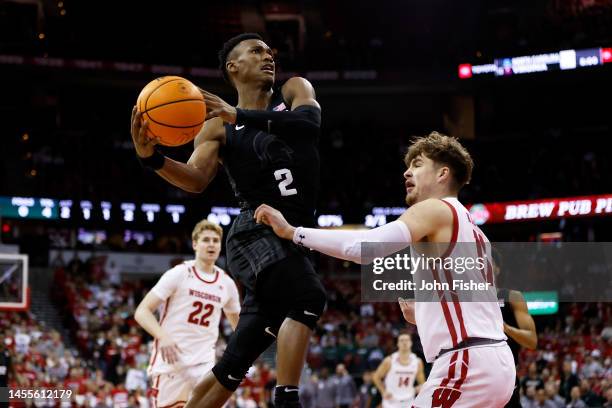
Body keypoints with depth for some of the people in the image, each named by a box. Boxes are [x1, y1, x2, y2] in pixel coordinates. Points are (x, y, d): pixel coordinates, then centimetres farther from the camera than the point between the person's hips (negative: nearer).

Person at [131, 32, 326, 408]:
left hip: (295, 241, 4)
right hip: (257, 234, -3)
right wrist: (152, 157, -27)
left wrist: (241, 115, -24)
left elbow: (311, 122, -11)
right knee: (310, 298, -32)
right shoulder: (219, 127, 6)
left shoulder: (295, 91, 12)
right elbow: (196, 180, -8)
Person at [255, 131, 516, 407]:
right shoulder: (470, 230, 26)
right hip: (495, 363, 10)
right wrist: (423, 316, 23)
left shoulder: (436, 209, -3)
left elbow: (365, 246, -19)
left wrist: (292, 232, -16)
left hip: (469, 363, -10)